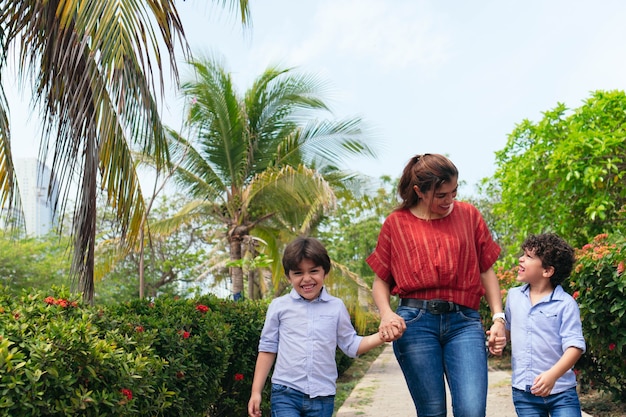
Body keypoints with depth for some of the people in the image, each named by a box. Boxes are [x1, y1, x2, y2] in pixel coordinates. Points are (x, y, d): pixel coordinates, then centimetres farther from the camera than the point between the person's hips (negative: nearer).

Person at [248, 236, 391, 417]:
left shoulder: (336, 307, 3)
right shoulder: (279, 306, 1)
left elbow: (351, 345, 8)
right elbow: (267, 349, 6)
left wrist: (381, 336, -8)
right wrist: (256, 392, 4)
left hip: (323, 397, 2)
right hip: (285, 394, -1)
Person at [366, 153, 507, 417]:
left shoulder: (468, 215, 11)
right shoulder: (396, 223, 7)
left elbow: (486, 270, 15)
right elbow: (381, 280, 10)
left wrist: (498, 318, 5)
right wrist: (386, 314, -9)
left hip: (463, 321, 1)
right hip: (414, 322, -1)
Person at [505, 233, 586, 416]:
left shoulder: (565, 303, -9)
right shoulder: (513, 296, 6)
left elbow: (574, 346, -15)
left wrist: (553, 374, -28)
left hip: (560, 391, -4)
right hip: (523, 392, 4)